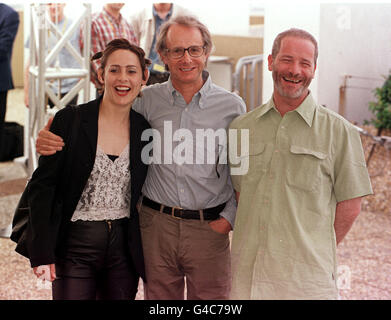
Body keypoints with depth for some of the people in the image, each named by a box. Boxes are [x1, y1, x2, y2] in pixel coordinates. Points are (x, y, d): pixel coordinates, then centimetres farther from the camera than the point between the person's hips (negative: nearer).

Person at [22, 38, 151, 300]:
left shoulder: (145, 129, 2)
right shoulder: (70, 120, -7)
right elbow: (42, 185, -8)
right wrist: (42, 251, -14)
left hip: (124, 246, 3)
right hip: (75, 244, -3)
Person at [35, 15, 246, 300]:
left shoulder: (232, 105, 0)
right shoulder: (148, 100, 1)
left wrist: (229, 218, -4)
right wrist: (52, 140, -7)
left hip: (209, 228, -1)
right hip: (156, 224, 1)